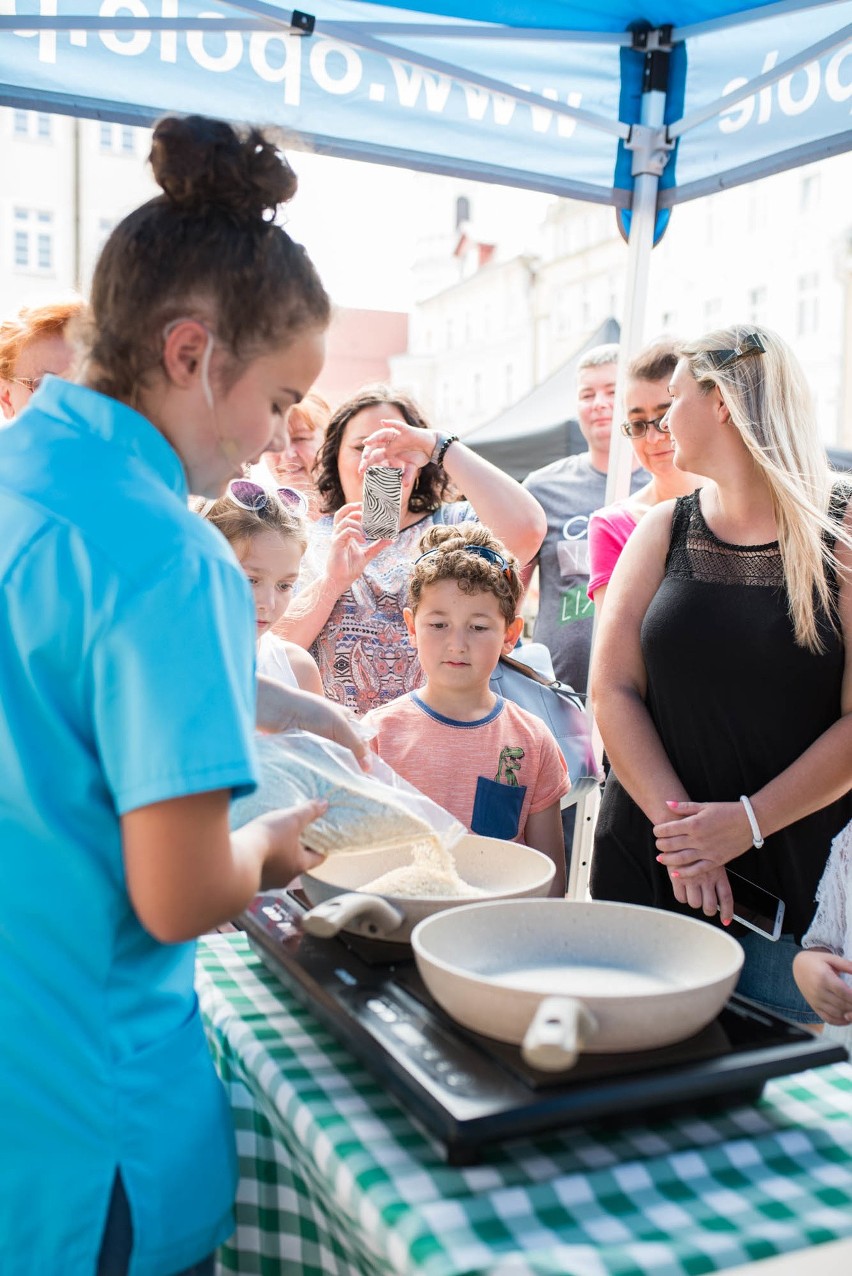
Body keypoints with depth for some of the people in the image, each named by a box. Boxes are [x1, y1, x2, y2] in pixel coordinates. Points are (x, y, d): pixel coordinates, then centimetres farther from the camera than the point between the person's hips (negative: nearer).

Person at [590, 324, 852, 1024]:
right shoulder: (664, 531, 6)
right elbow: (612, 690, -1)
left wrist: (747, 822, -17)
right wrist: (677, 823, -13)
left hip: (794, 868, -3)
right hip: (646, 861, 3)